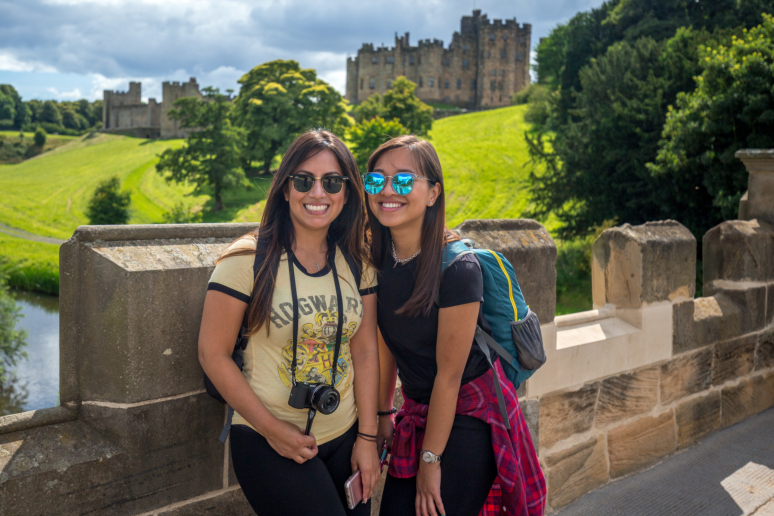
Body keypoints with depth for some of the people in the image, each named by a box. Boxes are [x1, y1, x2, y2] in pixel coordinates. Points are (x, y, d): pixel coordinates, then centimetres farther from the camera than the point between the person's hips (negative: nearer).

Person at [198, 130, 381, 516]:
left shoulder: (357, 264, 2)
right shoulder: (248, 260, -12)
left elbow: (365, 352, 4)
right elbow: (214, 355, -10)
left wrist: (367, 438, 2)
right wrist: (273, 429, -11)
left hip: (345, 440, 5)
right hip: (267, 444, -5)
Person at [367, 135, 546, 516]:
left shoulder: (457, 268, -22)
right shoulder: (377, 260, -3)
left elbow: (449, 375, -18)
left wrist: (430, 460, -11)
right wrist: (383, 414, 13)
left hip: (470, 416, -6)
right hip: (418, 410, 6)